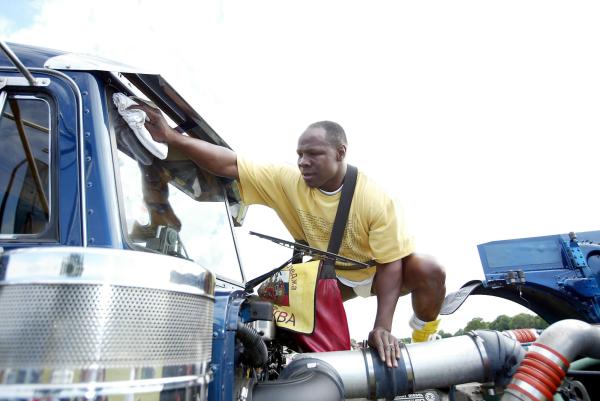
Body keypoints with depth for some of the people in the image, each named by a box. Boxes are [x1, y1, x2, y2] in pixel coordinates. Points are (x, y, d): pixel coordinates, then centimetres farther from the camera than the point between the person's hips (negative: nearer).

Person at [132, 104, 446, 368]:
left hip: (380, 269, -3)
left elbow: (390, 262, -29)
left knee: (429, 272, -30)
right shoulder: (287, 181, -25)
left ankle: (421, 345, 0)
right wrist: (173, 138, -42)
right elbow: (231, 165, -31)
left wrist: (382, 326, -35)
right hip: (337, 275, 4)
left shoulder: (373, 198, -33)